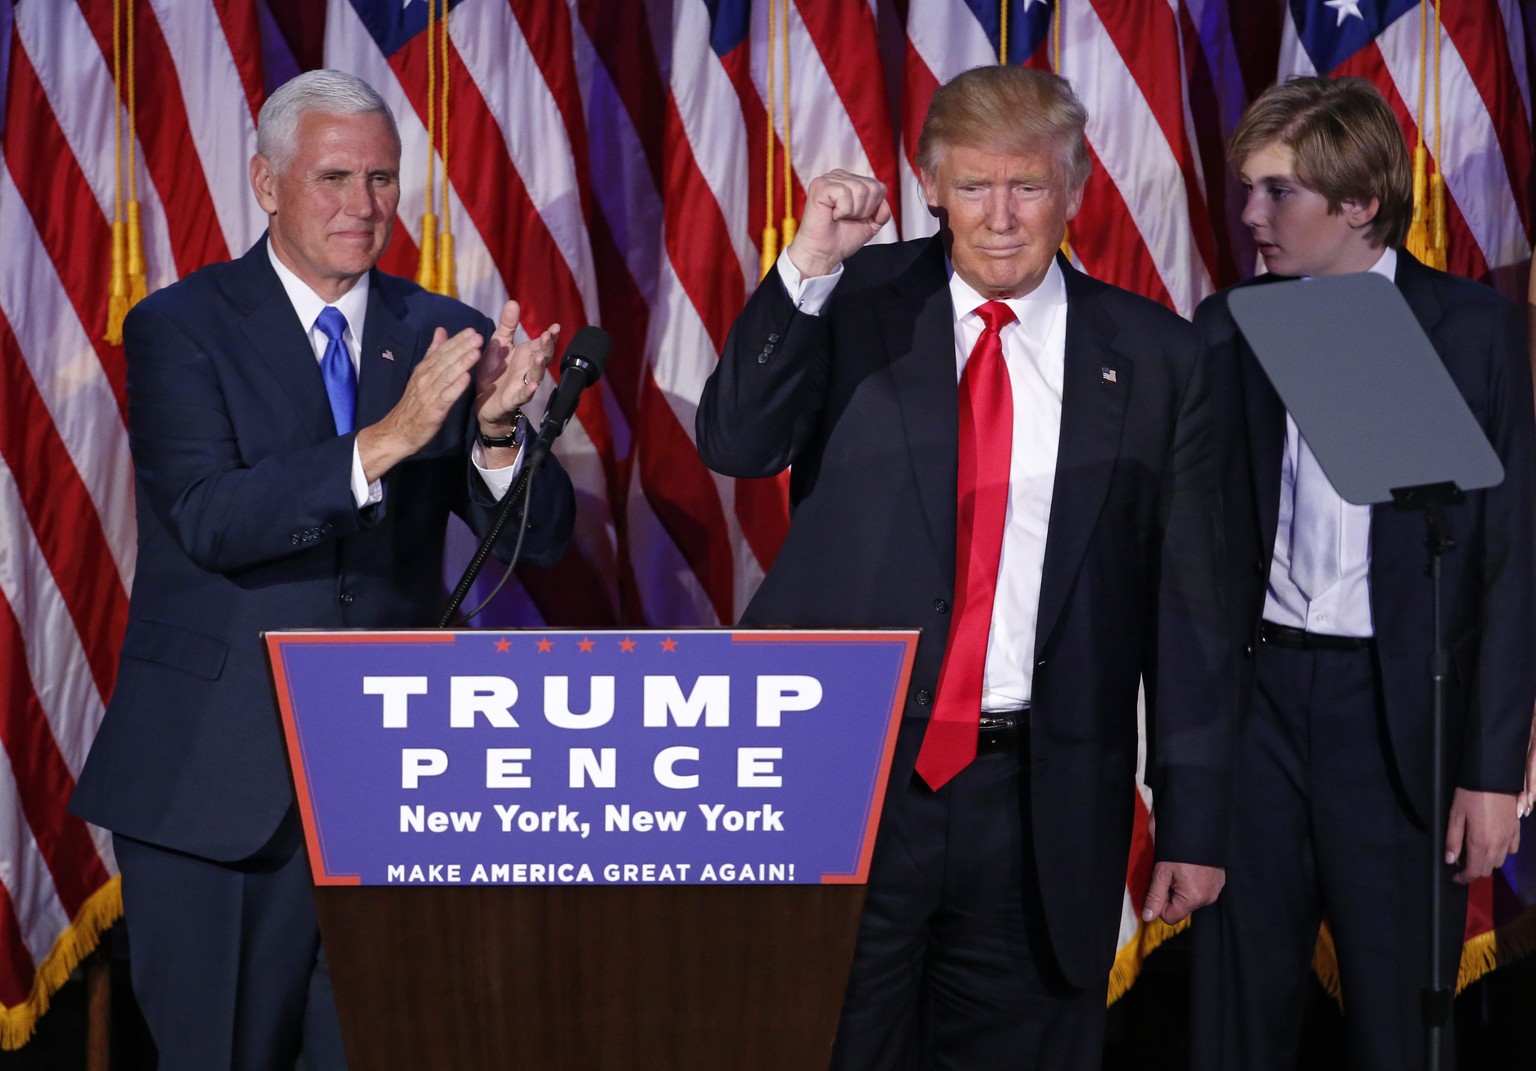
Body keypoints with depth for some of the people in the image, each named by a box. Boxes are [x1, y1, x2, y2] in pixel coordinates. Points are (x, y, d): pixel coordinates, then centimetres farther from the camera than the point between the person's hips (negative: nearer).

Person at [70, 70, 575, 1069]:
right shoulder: (179, 328, -3)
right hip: (220, 778, -2)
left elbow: (540, 539, 0)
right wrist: (385, 441, -29)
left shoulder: (443, 339, 6)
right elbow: (210, 519, -18)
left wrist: (497, 429, -20)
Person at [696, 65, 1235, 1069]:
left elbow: (1188, 602, 4)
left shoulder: (1154, 356, 3)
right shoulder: (856, 305, 3)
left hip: (1039, 798, 1)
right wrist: (810, 264, -18)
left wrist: (1194, 822, 2)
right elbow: (735, 443, -9)